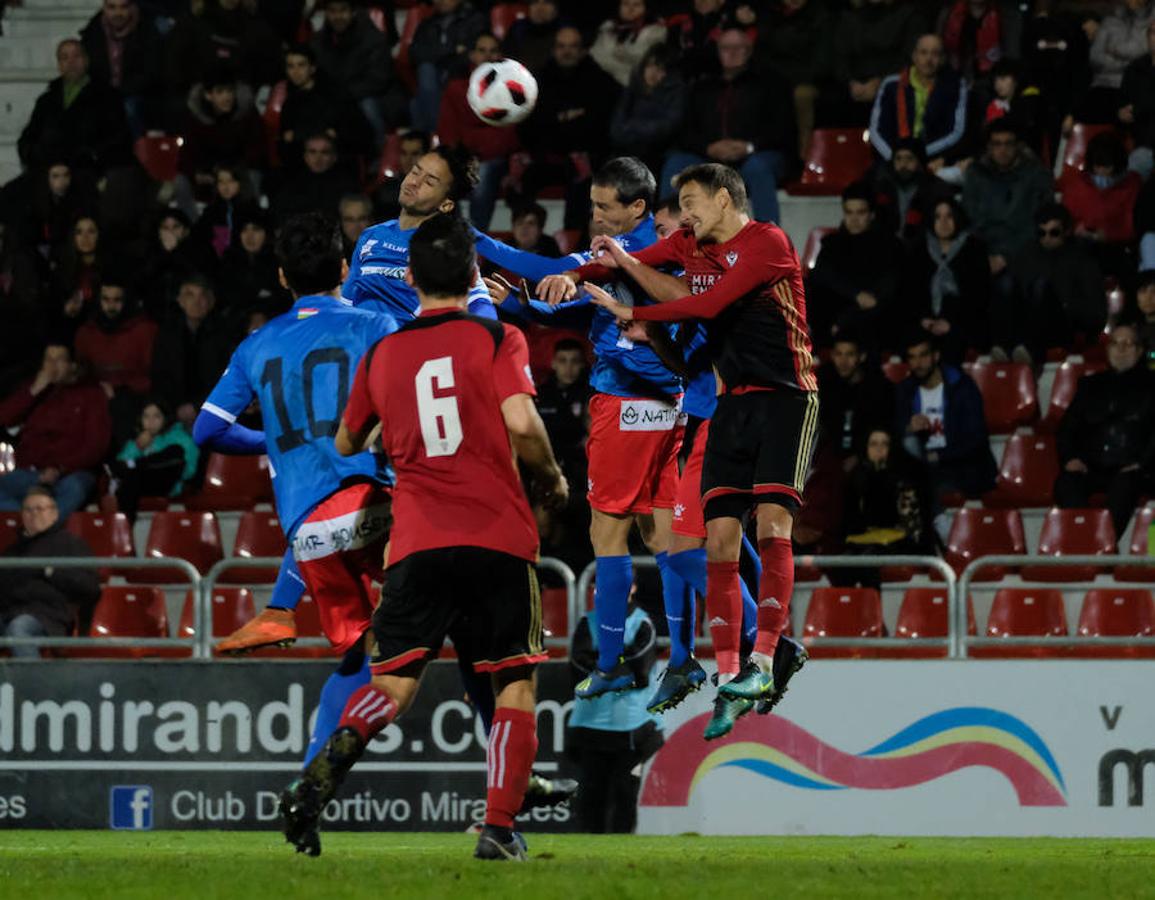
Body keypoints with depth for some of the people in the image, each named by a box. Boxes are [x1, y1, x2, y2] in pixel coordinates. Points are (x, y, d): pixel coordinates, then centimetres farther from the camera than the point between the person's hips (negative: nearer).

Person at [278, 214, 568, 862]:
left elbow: (346, 444, 26)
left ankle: (334, 759, -27)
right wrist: (551, 477, 4)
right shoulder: (496, 339, 1)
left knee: (396, 678, 4)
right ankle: (501, 829, -4)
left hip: (417, 541, 3)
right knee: (517, 681, 7)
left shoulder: (382, 354, 13)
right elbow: (521, 421, -14)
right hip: (499, 535, -3)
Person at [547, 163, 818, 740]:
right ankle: (728, 678, -4)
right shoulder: (691, 246, 14)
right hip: (732, 404, 6)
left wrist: (630, 314, -11)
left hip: (784, 397, -6)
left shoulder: (767, 242, -9)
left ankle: (764, 661, -22)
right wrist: (576, 276, -5)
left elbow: (706, 304, -16)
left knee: (772, 523, -19)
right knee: (720, 540, -4)